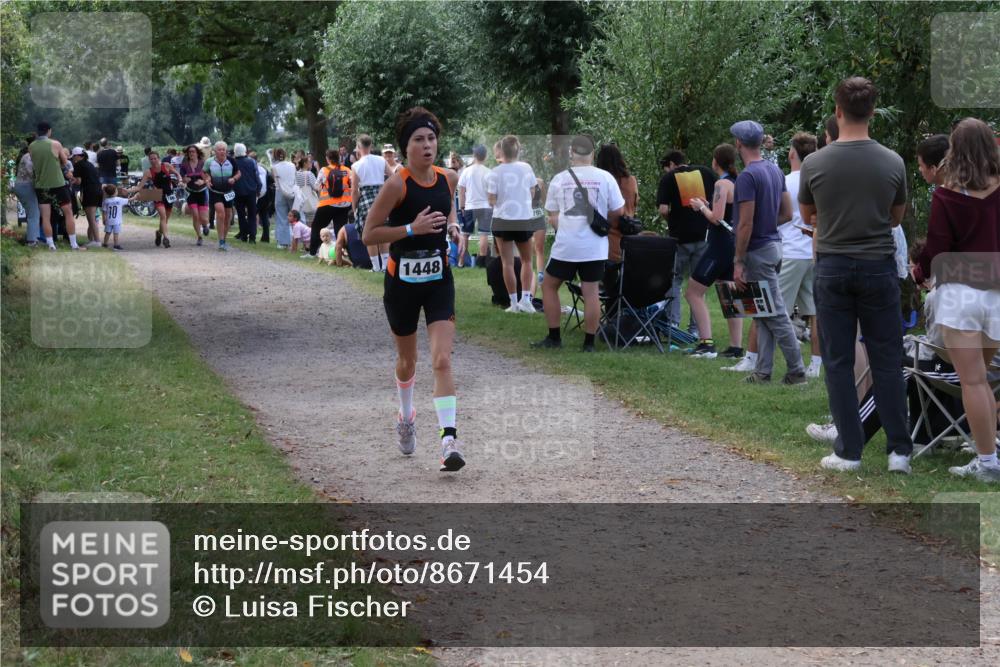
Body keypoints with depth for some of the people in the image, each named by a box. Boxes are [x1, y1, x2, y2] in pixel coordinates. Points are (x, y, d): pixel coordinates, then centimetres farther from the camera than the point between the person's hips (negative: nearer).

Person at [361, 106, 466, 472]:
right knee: (407, 359, 16)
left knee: (442, 360, -13)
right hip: (402, 281, -2)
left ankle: (449, 440, -18)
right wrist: (412, 228, -25)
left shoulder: (448, 179, 0)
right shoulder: (397, 184, -16)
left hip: (439, 280, 2)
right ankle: (406, 417, 44)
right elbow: (368, 235, -15)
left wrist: (452, 225, 2)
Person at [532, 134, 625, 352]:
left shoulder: (559, 179, 1)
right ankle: (589, 343, 8)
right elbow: (618, 212, 5)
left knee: (549, 286, 15)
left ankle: (554, 337, 16)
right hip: (594, 246, 0)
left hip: (565, 246, 0)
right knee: (591, 292, 5)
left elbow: (553, 217, 6)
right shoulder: (604, 178, -2)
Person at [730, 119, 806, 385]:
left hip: (758, 251, -9)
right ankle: (763, 371, 14)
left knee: (776, 315, -4)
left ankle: (797, 371, -1)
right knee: (764, 313, 12)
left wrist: (738, 262, -16)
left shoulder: (747, 176, -18)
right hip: (774, 245, 9)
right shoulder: (776, 171, 9)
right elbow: (787, 213, 13)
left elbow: (746, 223, -20)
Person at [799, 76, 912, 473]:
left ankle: (849, 451, 5)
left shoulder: (815, 164, -8)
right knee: (886, 362, 6)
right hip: (879, 269, 1)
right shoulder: (893, 163, -6)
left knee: (838, 362, 5)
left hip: (833, 269, -1)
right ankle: (899, 450, 5)